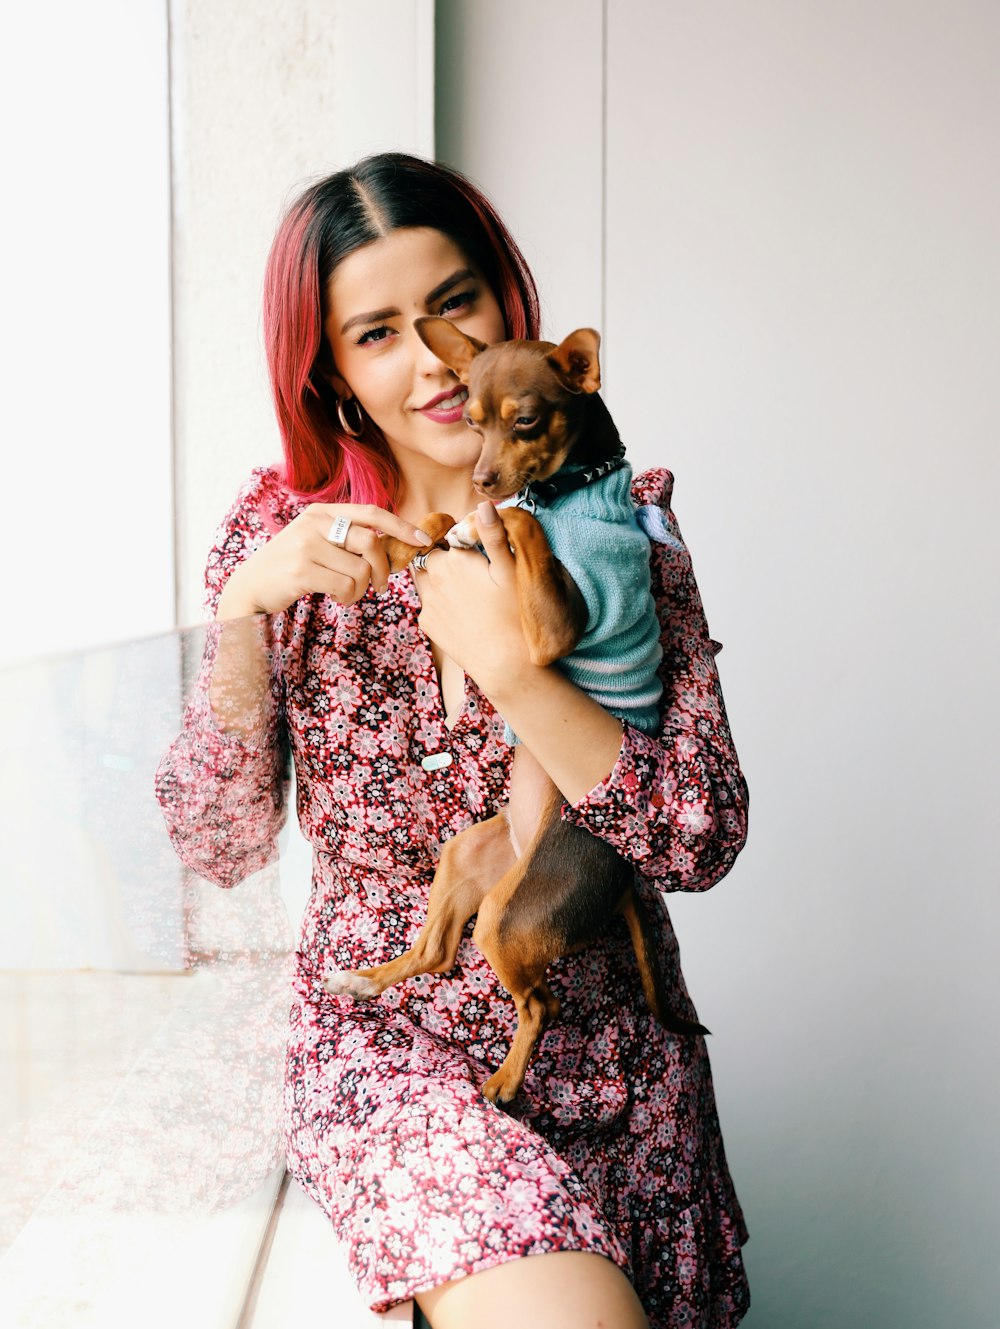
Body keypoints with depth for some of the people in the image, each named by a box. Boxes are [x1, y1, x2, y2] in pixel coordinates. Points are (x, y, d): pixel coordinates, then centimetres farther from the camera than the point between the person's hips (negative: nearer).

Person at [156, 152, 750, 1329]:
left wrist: (510, 667, -24)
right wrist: (246, 607, -18)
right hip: (386, 1044, -1)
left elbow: (704, 841, -12)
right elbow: (218, 849, -6)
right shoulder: (280, 533, -2)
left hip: (610, 1058, 2)